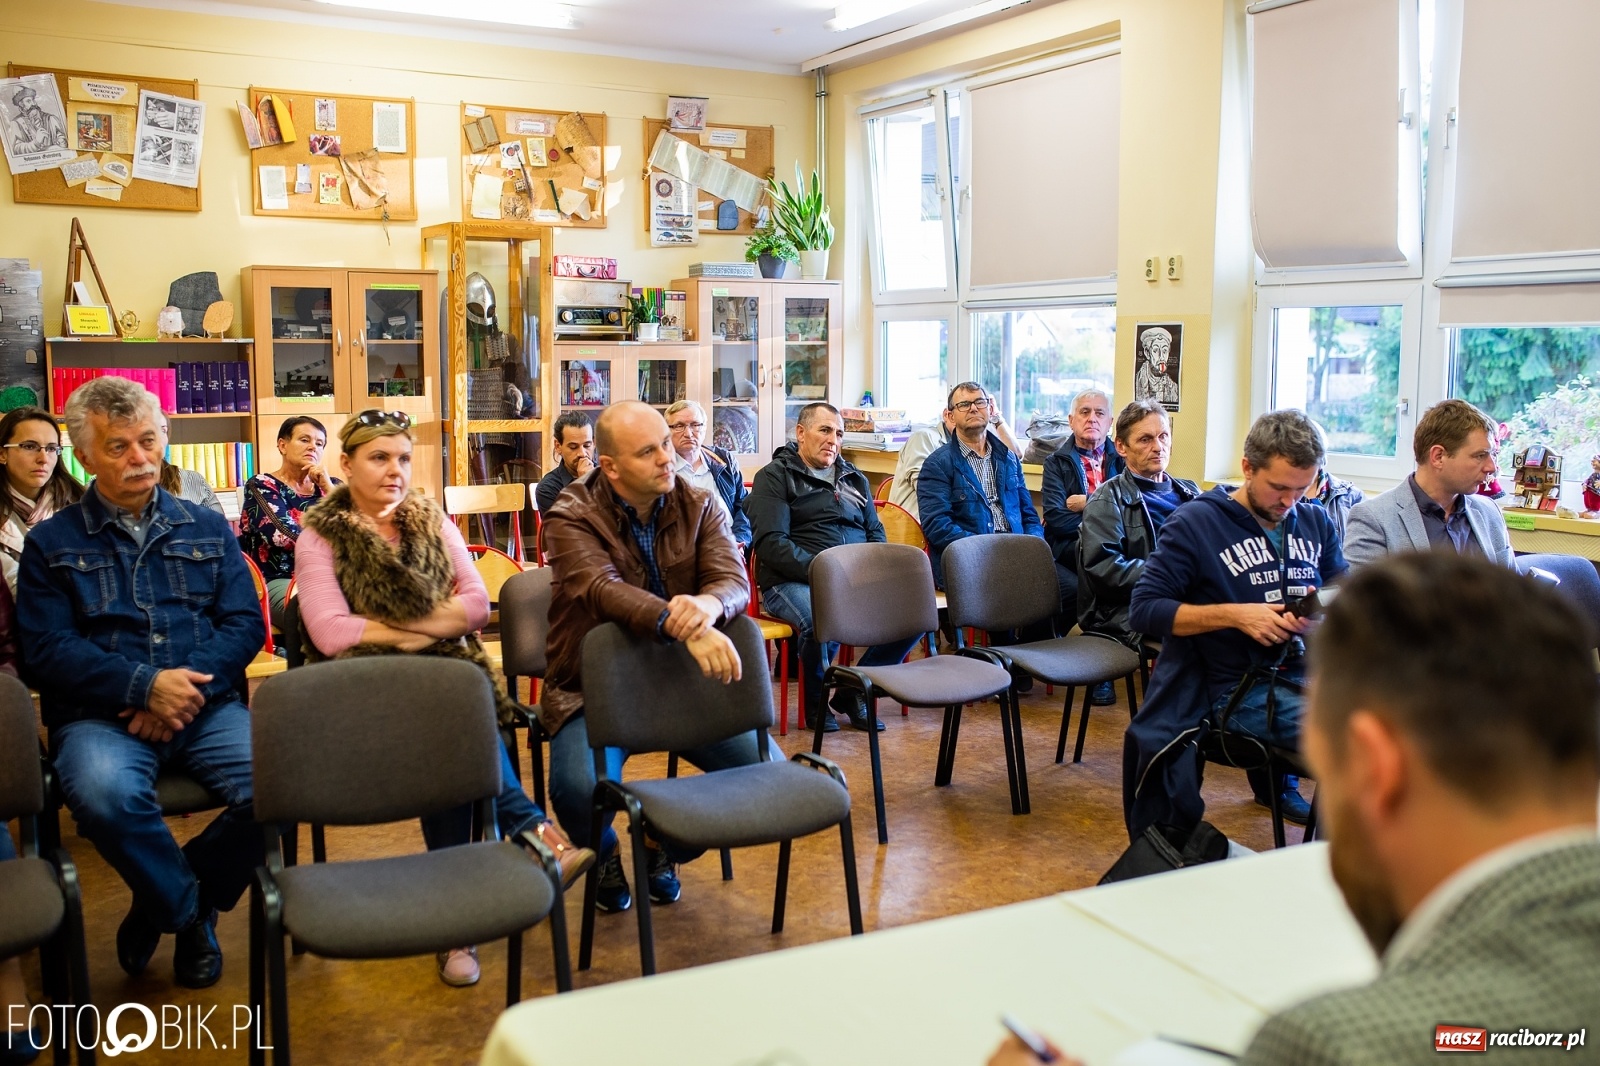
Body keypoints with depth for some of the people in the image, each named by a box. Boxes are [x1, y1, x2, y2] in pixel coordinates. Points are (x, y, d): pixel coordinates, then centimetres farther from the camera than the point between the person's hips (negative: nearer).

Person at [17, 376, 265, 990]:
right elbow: (47, 650, 1)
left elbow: (245, 623, 7)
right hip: (100, 715, -2)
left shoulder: (207, 529, 17)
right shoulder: (51, 543, 12)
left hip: (207, 707, 2)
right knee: (103, 793, -37)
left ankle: (163, 902, 2)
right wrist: (145, 685, -14)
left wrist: (186, 686, -11)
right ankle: (191, 908, -5)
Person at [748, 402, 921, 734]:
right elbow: (770, 543, -8)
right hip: (792, 581, -5)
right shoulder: (775, 476, 4)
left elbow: (876, 533, 22)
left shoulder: (855, 479, 24)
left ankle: (854, 693, 0)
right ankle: (815, 702, -5)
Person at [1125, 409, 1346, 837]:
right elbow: (1144, 609, -5)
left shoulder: (1315, 522, 16)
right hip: (1240, 689, -6)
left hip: (1309, 672, 6)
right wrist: (1234, 615, -14)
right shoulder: (1195, 522, 0)